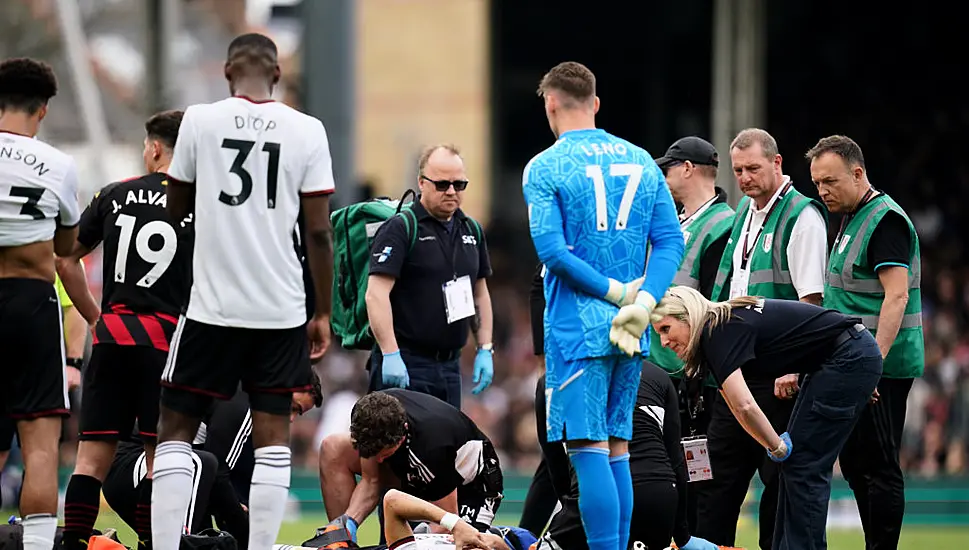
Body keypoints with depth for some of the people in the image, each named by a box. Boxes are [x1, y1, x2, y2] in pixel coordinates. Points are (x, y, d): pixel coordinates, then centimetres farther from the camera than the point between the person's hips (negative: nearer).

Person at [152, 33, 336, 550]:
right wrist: (323, 312, 7)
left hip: (212, 306, -1)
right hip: (281, 309, 1)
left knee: (175, 429, 7)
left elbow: (175, 209, 11)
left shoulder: (200, 121, -2)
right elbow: (318, 231, 0)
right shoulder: (307, 131, -1)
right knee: (272, 437, 6)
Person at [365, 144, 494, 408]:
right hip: (406, 366, -7)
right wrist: (391, 355, -22)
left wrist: (485, 350, 13)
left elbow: (480, 292, 22)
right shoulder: (399, 229, -8)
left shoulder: (471, 230, 14)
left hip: (450, 365, 7)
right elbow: (376, 294, -16)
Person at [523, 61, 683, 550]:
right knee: (617, 448, 13)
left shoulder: (545, 168, -5)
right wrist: (642, 303, -5)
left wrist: (616, 291, -8)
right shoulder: (640, 161, 12)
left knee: (589, 450, -7)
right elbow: (671, 240, 5)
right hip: (631, 331, 6)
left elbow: (551, 249, -15)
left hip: (576, 327, -6)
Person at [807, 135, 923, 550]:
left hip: (880, 367, -10)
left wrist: (874, 361, -27)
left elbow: (897, 297, -21)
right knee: (855, 465, 12)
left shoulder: (886, 220, -13)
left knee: (877, 466, -9)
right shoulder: (852, 220, 18)